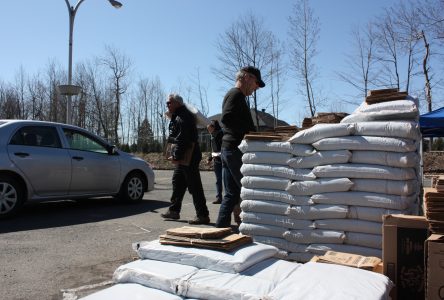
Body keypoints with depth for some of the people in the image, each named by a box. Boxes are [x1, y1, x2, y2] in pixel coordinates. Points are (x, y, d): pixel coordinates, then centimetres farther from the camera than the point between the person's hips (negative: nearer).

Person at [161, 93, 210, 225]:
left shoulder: (183, 117, -17)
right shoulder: (177, 116, 18)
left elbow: (182, 139, -23)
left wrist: (176, 156, -18)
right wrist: (174, 155, 13)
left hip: (188, 157, -11)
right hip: (182, 157, 11)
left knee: (194, 186, -7)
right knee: (177, 183, 17)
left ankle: (202, 215, -1)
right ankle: (174, 211, 29)